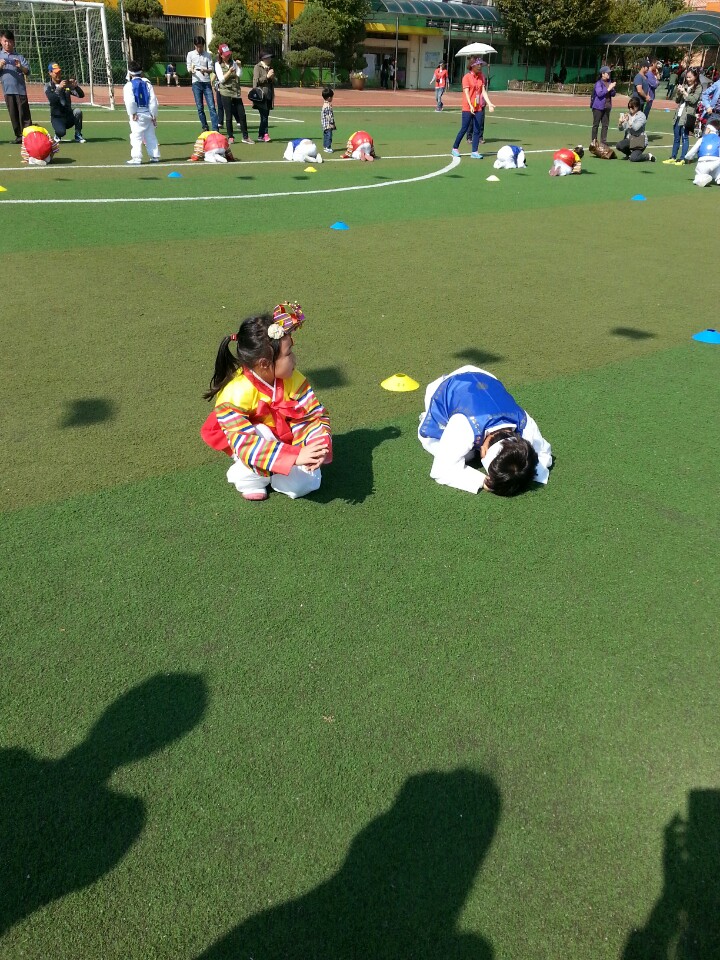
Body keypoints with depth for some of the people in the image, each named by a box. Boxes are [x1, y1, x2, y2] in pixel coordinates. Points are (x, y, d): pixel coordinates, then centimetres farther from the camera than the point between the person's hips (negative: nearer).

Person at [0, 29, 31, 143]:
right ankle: (19, 136, 7)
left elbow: (27, 72, -2)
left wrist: (20, 66, -21)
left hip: (20, 88, -2)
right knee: (13, 114, 3)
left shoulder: (19, 57, 9)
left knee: (24, 113, -6)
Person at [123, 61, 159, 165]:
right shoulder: (147, 83, 7)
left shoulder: (129, 85, -6)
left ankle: (136, 157, -11)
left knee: (136, 136, -5)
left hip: (137, 115, -5)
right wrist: (154, 115, 7)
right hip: (148, 113, 5)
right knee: (150, 136, 14)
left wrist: (133, 114, -9)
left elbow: (130, 101, -18)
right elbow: (153, 100, 4)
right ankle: (155, 156, 16)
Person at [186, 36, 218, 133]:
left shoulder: (207, 55, 8)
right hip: (196, 83, 0)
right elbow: (189, 70, 5)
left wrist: (205, 70, -16)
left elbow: (211, 69, 6)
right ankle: (205, 127, 12)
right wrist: (191, 70, -19)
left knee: (212, 106, -8)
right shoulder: (190, 54, 6)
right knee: (200, 107, 2)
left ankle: (215, 129, -11)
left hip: (207, 83, 0)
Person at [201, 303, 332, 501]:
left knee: (305, 483, -19)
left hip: (284, 443, 4)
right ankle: (249, 477, -9)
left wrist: (319, 447, -37)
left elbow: (316, 415, -14)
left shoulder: (293, 380, -16)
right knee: (261, 432, -37)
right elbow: (245, 443, -40)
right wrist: (295, 456, -50)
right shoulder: (236, 394, -32)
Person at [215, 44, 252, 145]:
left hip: (236, 92, 4)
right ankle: (230, 137, 8)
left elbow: (239, 75, 0)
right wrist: (230, 71, -19)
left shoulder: (233, 62, 11)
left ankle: (245, 137, 8)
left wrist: (239, 66, -15)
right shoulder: (218, 65, 0)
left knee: (242, 115, 2)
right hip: (225, 92, -4)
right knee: (229, 116, -1)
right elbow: (221, 79, -10)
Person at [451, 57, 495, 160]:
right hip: (468, 108, -5)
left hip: (479, 107, 5)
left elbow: (483, 91, 6)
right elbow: (466, 93, -14)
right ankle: (455, 148, 14)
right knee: (464, 129, -2)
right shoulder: (467, 77, -7)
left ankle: (474, 152, 6)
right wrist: (470, 106, -26)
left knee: (477, 130, 2)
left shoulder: (481, 77, 10)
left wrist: (489, 103, -6)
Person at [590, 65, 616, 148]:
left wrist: (612, 88, -6)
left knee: (605, 125, 7)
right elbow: (599, 93, -21)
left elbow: (613, 94, 14)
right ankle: (593, 141, 5)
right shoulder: (599, 83, -9)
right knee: (596, 124, -1)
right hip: (598, 107, -7)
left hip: (607, 107, 7)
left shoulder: (610, 82, 12)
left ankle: (603, 141, 13)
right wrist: (608, 88, -20)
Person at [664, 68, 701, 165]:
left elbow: (693, 100, -12)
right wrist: (678, 92, -3)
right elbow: (677, 101, 15)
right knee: (676, 137, 9)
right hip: (679, 114, 6)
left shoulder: (698, 88, -1)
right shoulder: (684, 86, 16)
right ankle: (673, 157, 15)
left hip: (687, 116, -6)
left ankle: (682, 159, -8)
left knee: (685, 137, -7)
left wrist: (684, 92, -14)